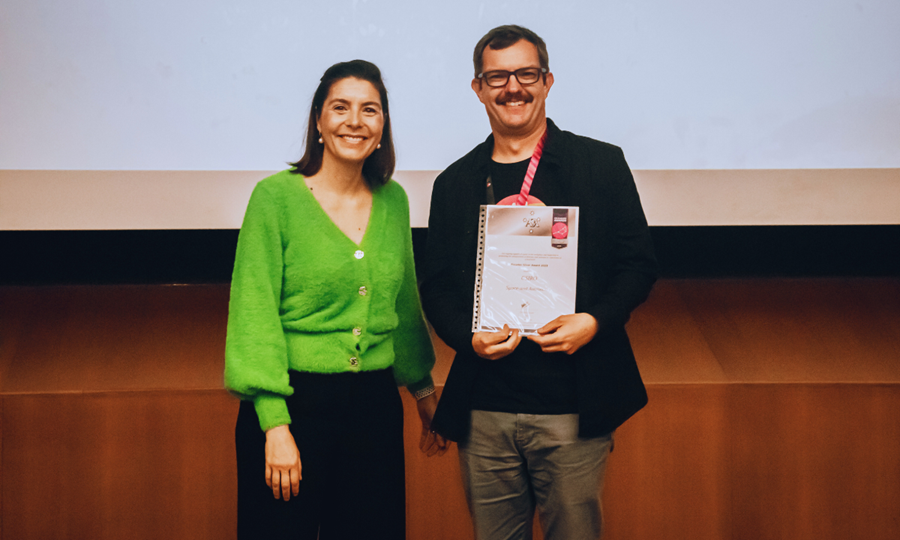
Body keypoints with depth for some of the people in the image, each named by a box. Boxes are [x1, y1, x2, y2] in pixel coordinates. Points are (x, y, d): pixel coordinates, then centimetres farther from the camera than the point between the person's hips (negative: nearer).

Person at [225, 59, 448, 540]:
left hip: (375, 406, 5)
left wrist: (424, 391, 18)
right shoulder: (276, 196, -8)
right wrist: (275, 424, -16)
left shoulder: (393, 201, 8)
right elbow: (255, 313, -11)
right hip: (295, 404, -5)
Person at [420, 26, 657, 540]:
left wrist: (595, 321, -15)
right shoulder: (455, 183, 10)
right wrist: (468, 336, -9)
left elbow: (639, 264, 2)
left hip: (573, 410, -2)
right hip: (484, 412, 2)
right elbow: (437, 286, 11)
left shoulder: (601, 164, 3)